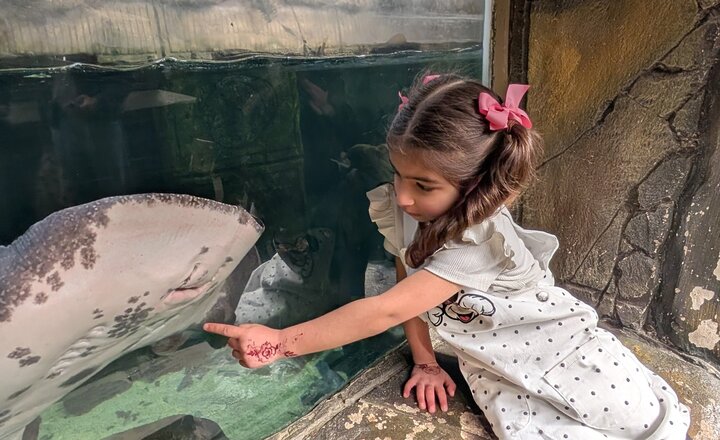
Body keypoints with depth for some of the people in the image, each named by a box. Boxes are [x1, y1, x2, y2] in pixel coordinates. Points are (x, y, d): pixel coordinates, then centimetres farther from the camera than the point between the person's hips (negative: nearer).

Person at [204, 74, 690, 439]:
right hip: (496, 372, 4)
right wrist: (424, 361, -5)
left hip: (564, 349, -3)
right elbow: (408, 285, -2)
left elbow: (386, 311, -42)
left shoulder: (479, 239, -36)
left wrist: (281, 342, -40)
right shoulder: (398, 212, -16)